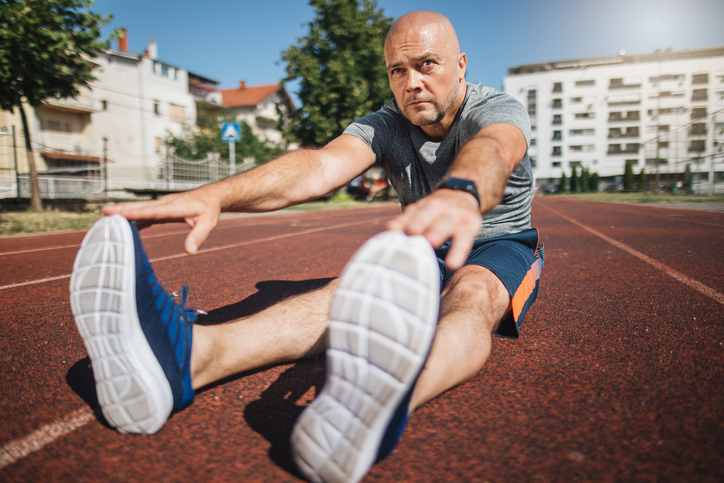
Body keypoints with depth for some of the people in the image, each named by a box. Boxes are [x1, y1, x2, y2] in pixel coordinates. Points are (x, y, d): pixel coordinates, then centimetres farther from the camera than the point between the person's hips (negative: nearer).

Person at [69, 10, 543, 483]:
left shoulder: (497, 108, -15)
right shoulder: (385, 125, -6)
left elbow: (491, 150, -42)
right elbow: (320, 165, -26)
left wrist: (460, 193, -69)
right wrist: (215, 194, -44)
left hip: (500, 249, -2)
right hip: (424, 251, 3)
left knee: (471, 294, -39)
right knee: (361, 287, -30)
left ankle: (388, 390, -74)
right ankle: (191, 354, -54)